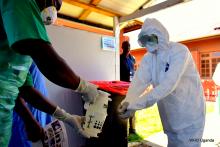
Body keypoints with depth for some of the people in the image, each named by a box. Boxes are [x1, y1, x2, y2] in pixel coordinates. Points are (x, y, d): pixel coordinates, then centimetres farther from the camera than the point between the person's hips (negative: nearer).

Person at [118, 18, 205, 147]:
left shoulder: (179, 51, -21)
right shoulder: (148, 58, -1)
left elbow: (168, 85, -33)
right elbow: (139, 81, -16)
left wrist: (135, 105, -38)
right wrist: (128, 102, -36)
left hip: (189, 113, -5)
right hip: (169, 114, 5)